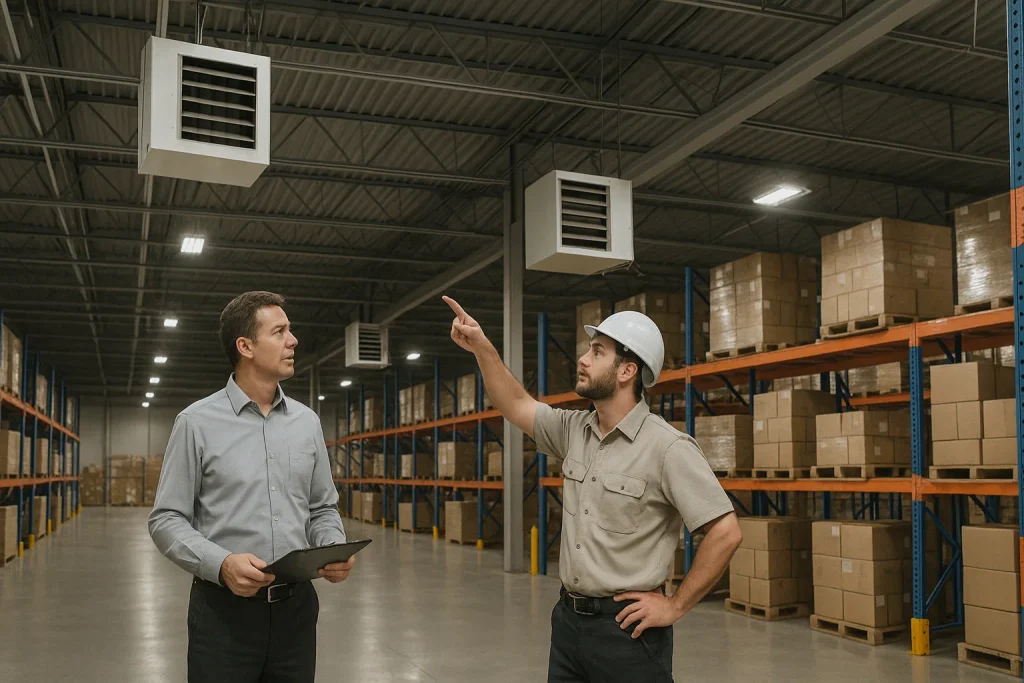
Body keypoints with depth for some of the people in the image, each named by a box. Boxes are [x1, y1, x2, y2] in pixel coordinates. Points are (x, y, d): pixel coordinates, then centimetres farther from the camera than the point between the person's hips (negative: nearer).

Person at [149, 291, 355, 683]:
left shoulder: (307, 422, 8)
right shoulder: (197, 422, -4)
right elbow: (166, 519, -5)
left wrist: (336, 549, -7)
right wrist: (221, 563, -21)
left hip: (296, 606, 4)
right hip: (224, 608, -4)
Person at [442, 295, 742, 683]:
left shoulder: (667, 447, -16)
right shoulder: (574, 430, 5)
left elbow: (726, 533, -18)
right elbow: (517, 406, 14)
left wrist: (675, 607, -15)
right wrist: (482, 348, 1)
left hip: (626, 627, -6)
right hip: (568, 618, 7)